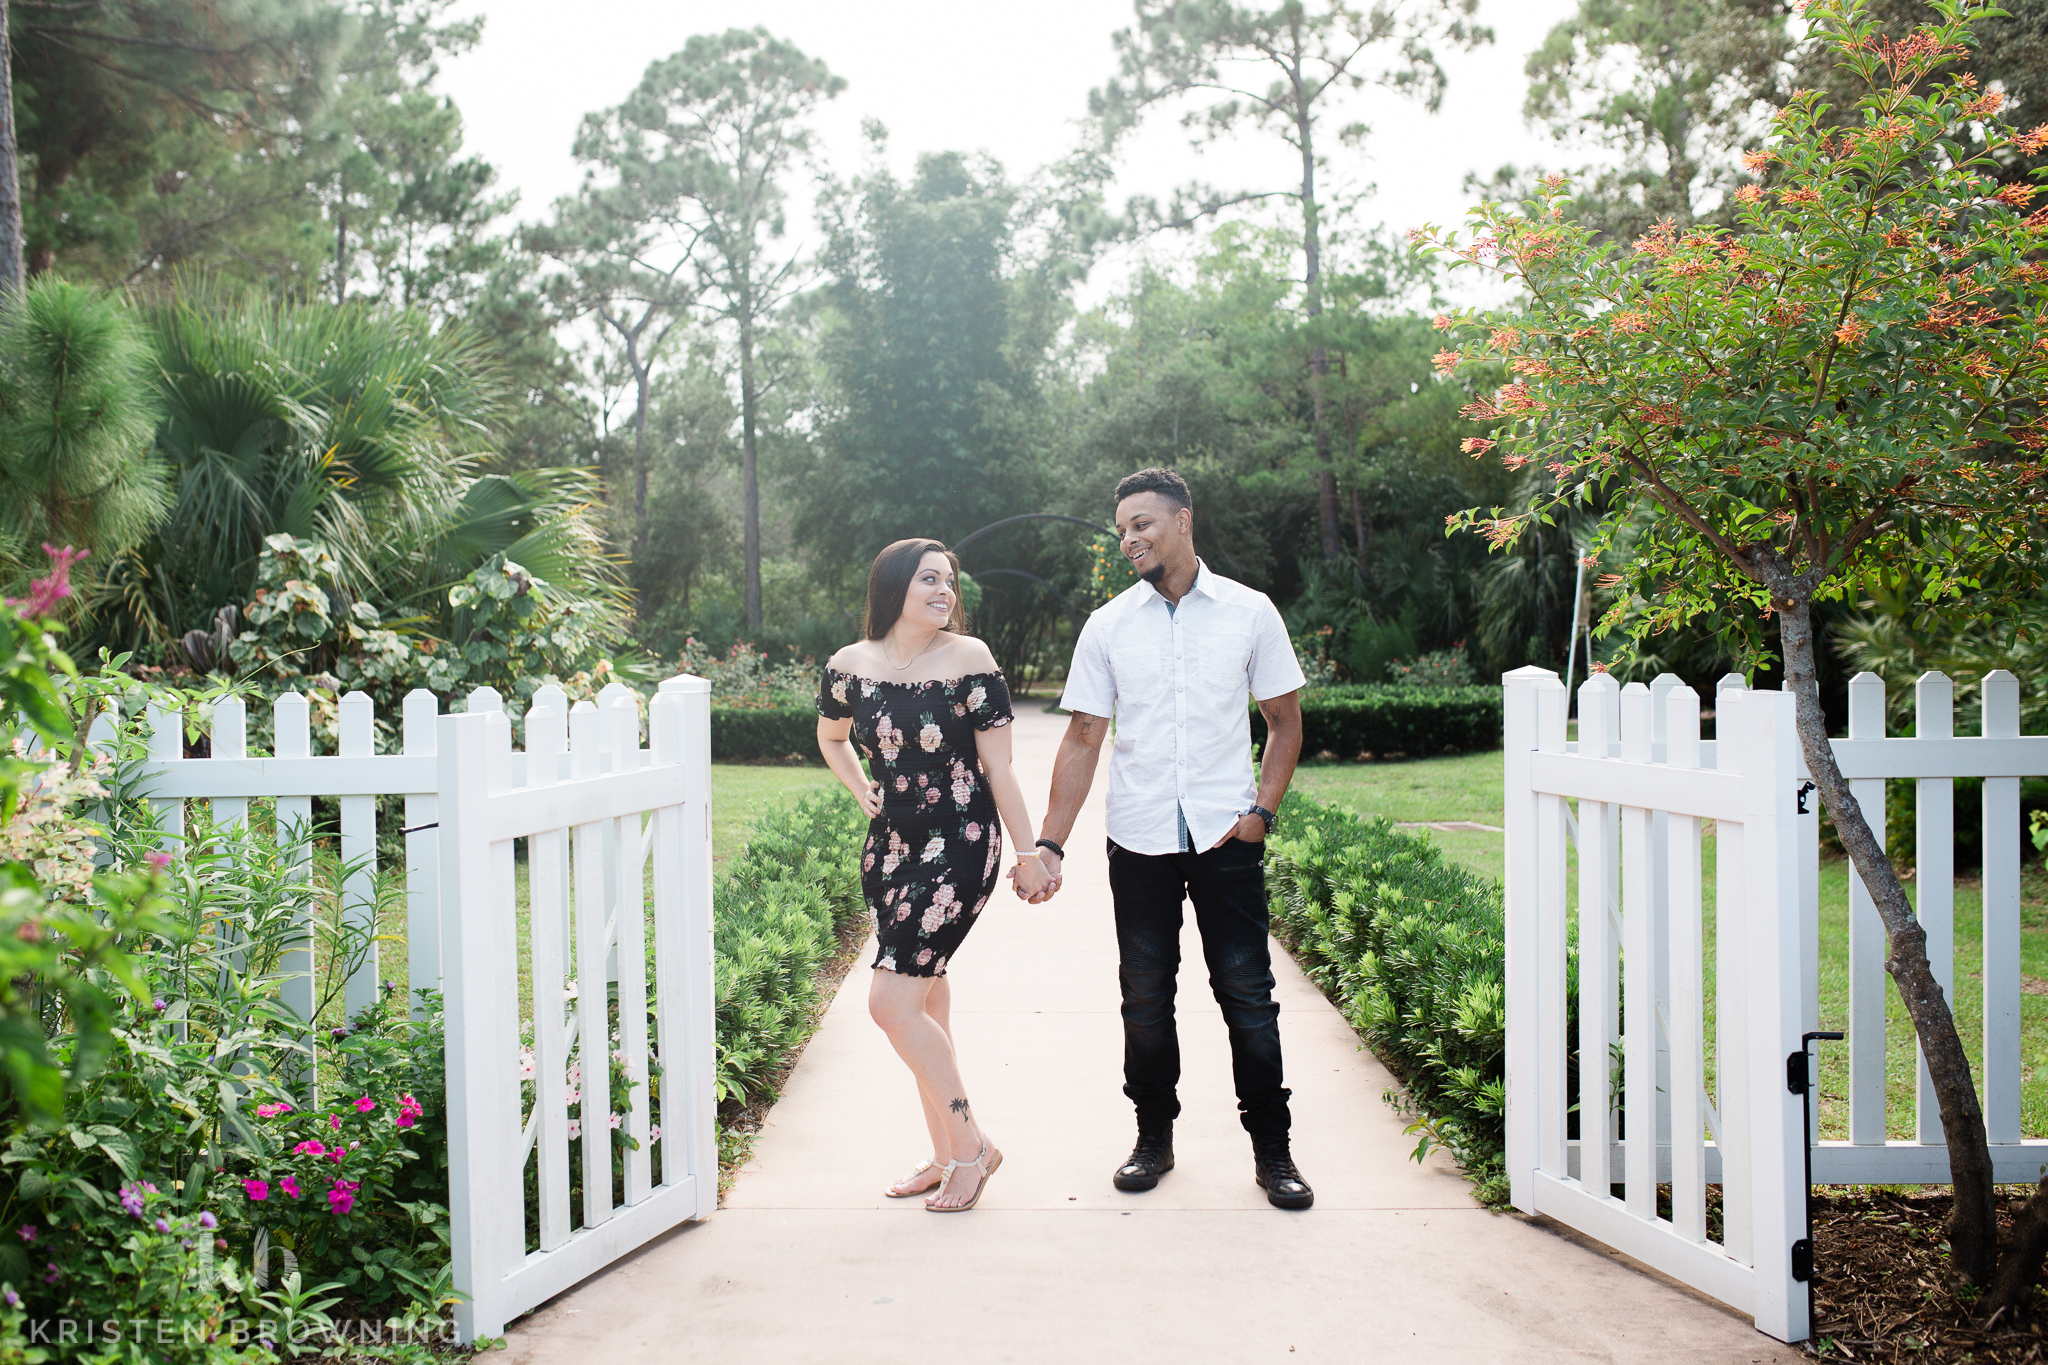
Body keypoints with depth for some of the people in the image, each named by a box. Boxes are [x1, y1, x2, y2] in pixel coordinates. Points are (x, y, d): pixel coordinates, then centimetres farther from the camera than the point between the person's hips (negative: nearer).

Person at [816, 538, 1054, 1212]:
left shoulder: (968, 658, -9)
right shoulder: (850, 665, 2)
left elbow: (999, 768, -7)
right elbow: (831, 737, 24)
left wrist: (1030, 854, -5)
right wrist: (863, 793, 12)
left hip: (960, 847, -5)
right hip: (890, 848, 5)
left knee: (892, 1001, -12)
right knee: (926, 999, 12)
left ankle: (971, 1144, 5)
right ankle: (946, 1155, 26)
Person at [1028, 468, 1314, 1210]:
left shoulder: (1249, 612, 2)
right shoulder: (1107, 626, 4)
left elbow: (1285, 718, 8)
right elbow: (1082, 740, 4)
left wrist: (1262, 809, -5)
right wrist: (1050, 844, -2)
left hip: (1226, 837, -1)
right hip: (1140, 841, 2)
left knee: (1247, 993, 2)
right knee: (1145, 994, 9)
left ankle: (1272, 1149, 15)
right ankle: (1153, 1137, 25)